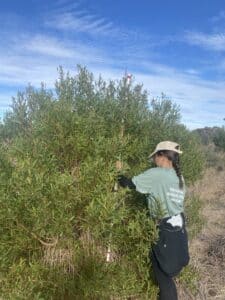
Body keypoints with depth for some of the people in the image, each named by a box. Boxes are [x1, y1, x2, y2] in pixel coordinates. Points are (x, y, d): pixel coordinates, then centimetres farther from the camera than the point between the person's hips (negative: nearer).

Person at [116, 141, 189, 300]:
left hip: (165, 232, -8)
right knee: (167, 273, 24)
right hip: (178, 229, 8)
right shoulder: (179, 177, 6)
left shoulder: (156, 174, -18)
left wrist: (119, 171, 1)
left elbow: (129, 184, -16)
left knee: (164, 277, 10)